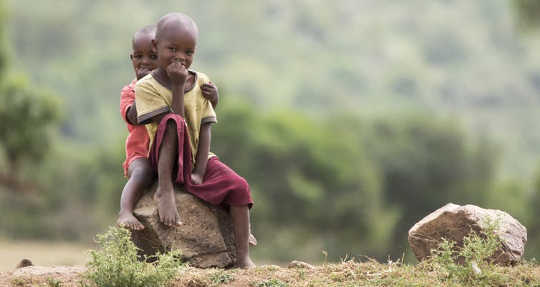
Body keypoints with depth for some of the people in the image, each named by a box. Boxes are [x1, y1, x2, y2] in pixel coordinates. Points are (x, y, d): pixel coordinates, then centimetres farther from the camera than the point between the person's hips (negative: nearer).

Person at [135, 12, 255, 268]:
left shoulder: (201, 82, 3)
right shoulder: (146, 86, -9)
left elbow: (205, 129, -2)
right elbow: (174, 124, -20)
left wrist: (199, 173, -12)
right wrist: (178, 87, -23)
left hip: (197, 159, 4)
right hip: (165, 160, -4)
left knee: (239, 186, -20)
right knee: (174, 123, -34)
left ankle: (243, 258, -18)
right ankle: (164, 191, -27)